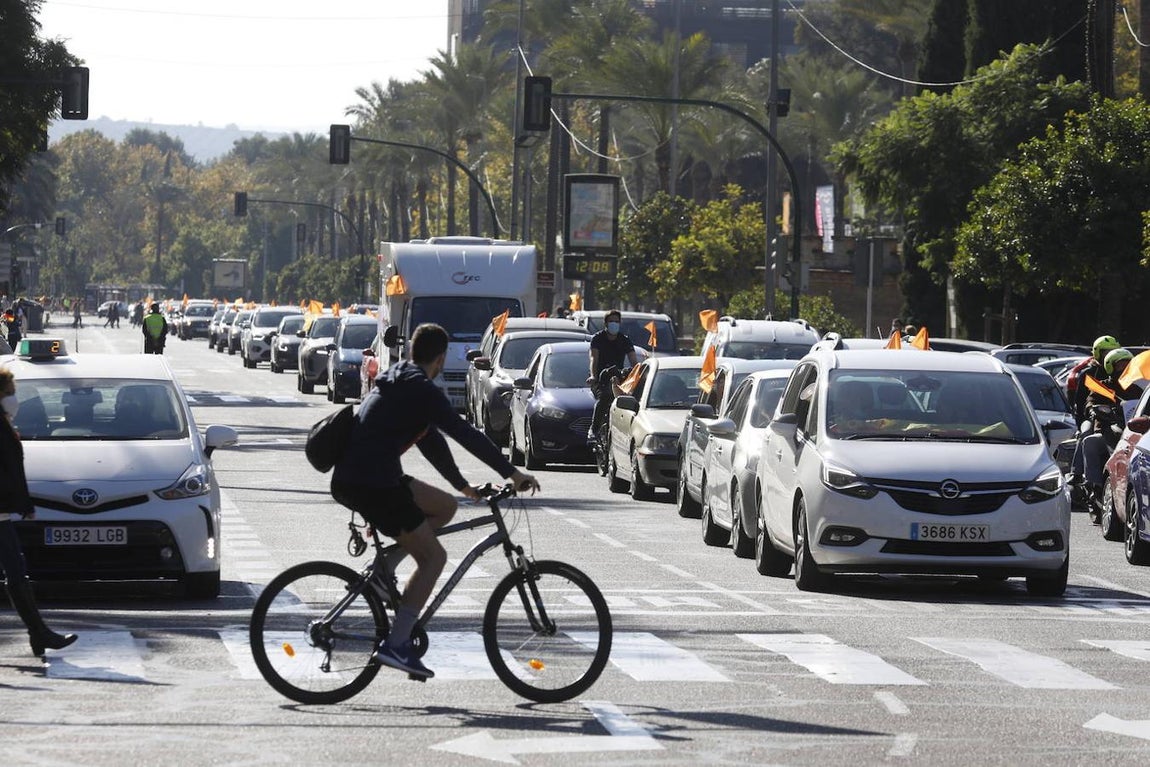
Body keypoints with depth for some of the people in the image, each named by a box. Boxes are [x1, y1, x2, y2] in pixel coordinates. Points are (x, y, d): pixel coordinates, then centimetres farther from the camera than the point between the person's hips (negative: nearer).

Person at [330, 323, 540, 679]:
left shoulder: (396, 382, 20)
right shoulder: (422, 390, -9)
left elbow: (429, 439, 28)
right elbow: (465, 434, -11)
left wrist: (462, 484, 32)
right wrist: (512, 473, -6)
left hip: (349, 481, 9)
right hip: (373, 484, -9)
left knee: (445, 507, 19)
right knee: (433, 557, -3)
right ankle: (396, 644, -11)